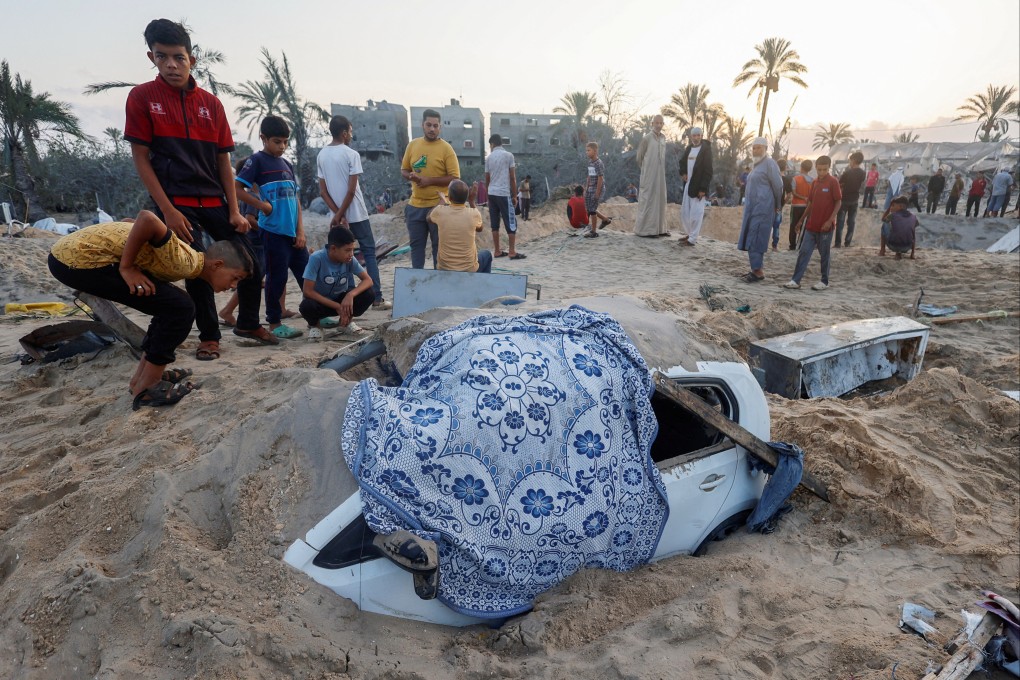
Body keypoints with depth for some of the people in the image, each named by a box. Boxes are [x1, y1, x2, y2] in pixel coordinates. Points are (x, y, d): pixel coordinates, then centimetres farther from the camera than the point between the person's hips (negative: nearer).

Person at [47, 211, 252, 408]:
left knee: (171, 306, 14)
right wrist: (126, 268, -20)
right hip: (78, 258, -10)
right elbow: (147, 219, -29)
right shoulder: (186, 263, -18)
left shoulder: (187, 263, 10)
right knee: (179, 308, -12)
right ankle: (146, 387, -1)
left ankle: (142, 376, 21)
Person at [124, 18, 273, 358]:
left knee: (250, 265, 2)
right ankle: (209, 336, 16)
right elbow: (140, 158, -3)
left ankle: (248, 323, 23)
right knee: (197, 270, -3)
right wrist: (168, 211, -11)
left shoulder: (211, 103, 6)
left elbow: (224, 160, 7)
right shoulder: (142, 97, -2)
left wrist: (234, 211, 1)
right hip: (175, 201, -3)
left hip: (213, 200, 3)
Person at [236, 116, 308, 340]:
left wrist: (300, 230, 6)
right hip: (273, 231, -6)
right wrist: (262, 205, -12)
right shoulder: (257, 160, -3)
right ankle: (275, 324, 10)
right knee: (277, 277, -1)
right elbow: (237, 189, -11)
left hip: (293, 231, 7)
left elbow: (296, 199, 13)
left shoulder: (287, 165, 15)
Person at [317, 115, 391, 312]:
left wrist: (338, 214, -3)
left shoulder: (321, 155, 7)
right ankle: (377, 298, -1)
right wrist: (340, 214, -10)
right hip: (356, 214, -5)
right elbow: (351, 190, -16)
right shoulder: (351, 154, -10)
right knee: (369, 253, 2)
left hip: (337, 215, 5)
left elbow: (322, 191, 3)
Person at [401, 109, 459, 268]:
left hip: (438, 206, -4)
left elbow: (454, 178, -11)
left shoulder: (446, 148, -7)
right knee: (416, 244, 13)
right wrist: (411, 176, -8)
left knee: (439, 246, 6)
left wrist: (430, 180, -18)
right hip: (415, 205, 4)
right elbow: (404, 169, 16)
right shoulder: (412, 145, 7)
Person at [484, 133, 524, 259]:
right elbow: (512, 177, -4)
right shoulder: (508, 155, -3)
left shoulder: (489, 157, 9)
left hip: (492, 194, 5)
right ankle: (512, 252, -3)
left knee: (494, 223, 7)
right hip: (504, 193, -5)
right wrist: (514, 194, 3)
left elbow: (487, 178, 12)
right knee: (511, 223, -1)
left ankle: (497, 251, 9)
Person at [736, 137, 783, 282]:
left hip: (762, 209, -9)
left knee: (755, 240, -11)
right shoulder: (758, 164, 18)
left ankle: (758, 272, -8)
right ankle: (756, 269, 16)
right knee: (751, 239, 9)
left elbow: (778, 186, -9)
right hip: (753, 208, 9)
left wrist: (777, 206, 1)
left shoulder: (769, 163, -9)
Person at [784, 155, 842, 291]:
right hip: (811, 225, 6)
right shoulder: (814, 182, 10)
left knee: (824, 255, 5)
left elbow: (838, 203, -8)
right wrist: (802, 219, 16)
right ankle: (796, 280, 4)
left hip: (825, 226, -6)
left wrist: (830, 220, -17)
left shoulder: (833, 182, -8)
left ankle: (824, 282, 16)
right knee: (803, 252, 2)